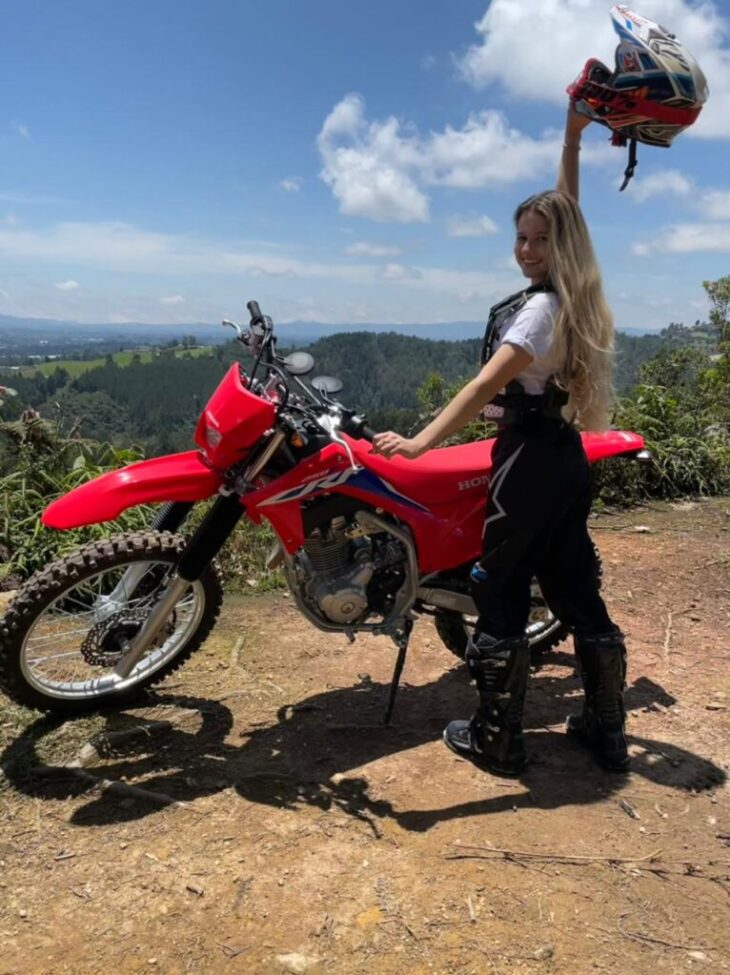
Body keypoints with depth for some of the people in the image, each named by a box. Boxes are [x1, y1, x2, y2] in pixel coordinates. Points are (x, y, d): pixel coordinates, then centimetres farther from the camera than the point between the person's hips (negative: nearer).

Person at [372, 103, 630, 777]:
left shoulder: (540, 307, -14)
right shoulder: (576, 296, 9)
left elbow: (488, 382, -27)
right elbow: (565, 209, 23)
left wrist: (422, 441, -34)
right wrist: (572, 136, 27)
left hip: (530, 461, -9)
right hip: (568, 460, 9)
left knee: (500, 595, 0)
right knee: (578, 594, 14)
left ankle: (497, 741, 11)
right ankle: (608, 730, 25)